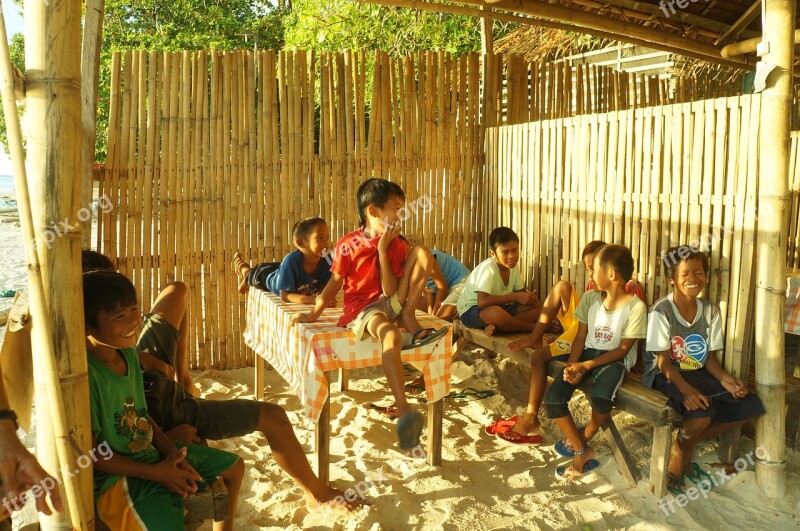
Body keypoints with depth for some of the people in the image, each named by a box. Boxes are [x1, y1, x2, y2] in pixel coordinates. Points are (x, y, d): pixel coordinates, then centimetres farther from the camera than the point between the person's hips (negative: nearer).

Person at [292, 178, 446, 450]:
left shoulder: (397, 245, 2)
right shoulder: (348, 244, -6)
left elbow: (390, 291, -10)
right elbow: (334, 283, 2)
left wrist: (383, 249, -15)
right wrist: (314, 313, -9)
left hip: (391, 304, 4)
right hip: (362, 309, -4)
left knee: (422, 252, -11)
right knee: (390, 334, -42)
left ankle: (409, 318, -15)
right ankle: (403, 411, -48)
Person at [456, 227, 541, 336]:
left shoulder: (513, 266, -2)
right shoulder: (488, 268, -25)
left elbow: (520, 292, 6)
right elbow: (482, 301, -37)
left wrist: (529, 297, -20)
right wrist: (515, 297, -31)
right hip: (471, 311, -8)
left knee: (538, 306, -7)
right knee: (495, 312, -42)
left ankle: (496, 326, -21)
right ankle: (533, 327, -16)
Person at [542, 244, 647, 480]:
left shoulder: (636, 307, -13)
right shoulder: (589, 298, 2)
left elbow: (622, 350, -12)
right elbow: (581, 337, 5)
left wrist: (586, 366, -21)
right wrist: (571, 366, -13)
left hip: (615, 359, -4)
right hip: (587, 354, 5)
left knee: (600, 398, -35)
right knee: (552, 399, -18)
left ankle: (585, 436, 2)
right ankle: (581, 451, 3)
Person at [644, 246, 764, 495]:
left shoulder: (710, 310, 4)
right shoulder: (661, 311, -14)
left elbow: (710, 357, 5)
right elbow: (664, 361, -16)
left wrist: (724, 378, -16)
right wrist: (686, 389, -32)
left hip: (698, 374, 7)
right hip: (665, 375, -7)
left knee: (751, 405, -9)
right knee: (702, 410, -34)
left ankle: (688, 443, 5)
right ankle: (679, 451, 1)